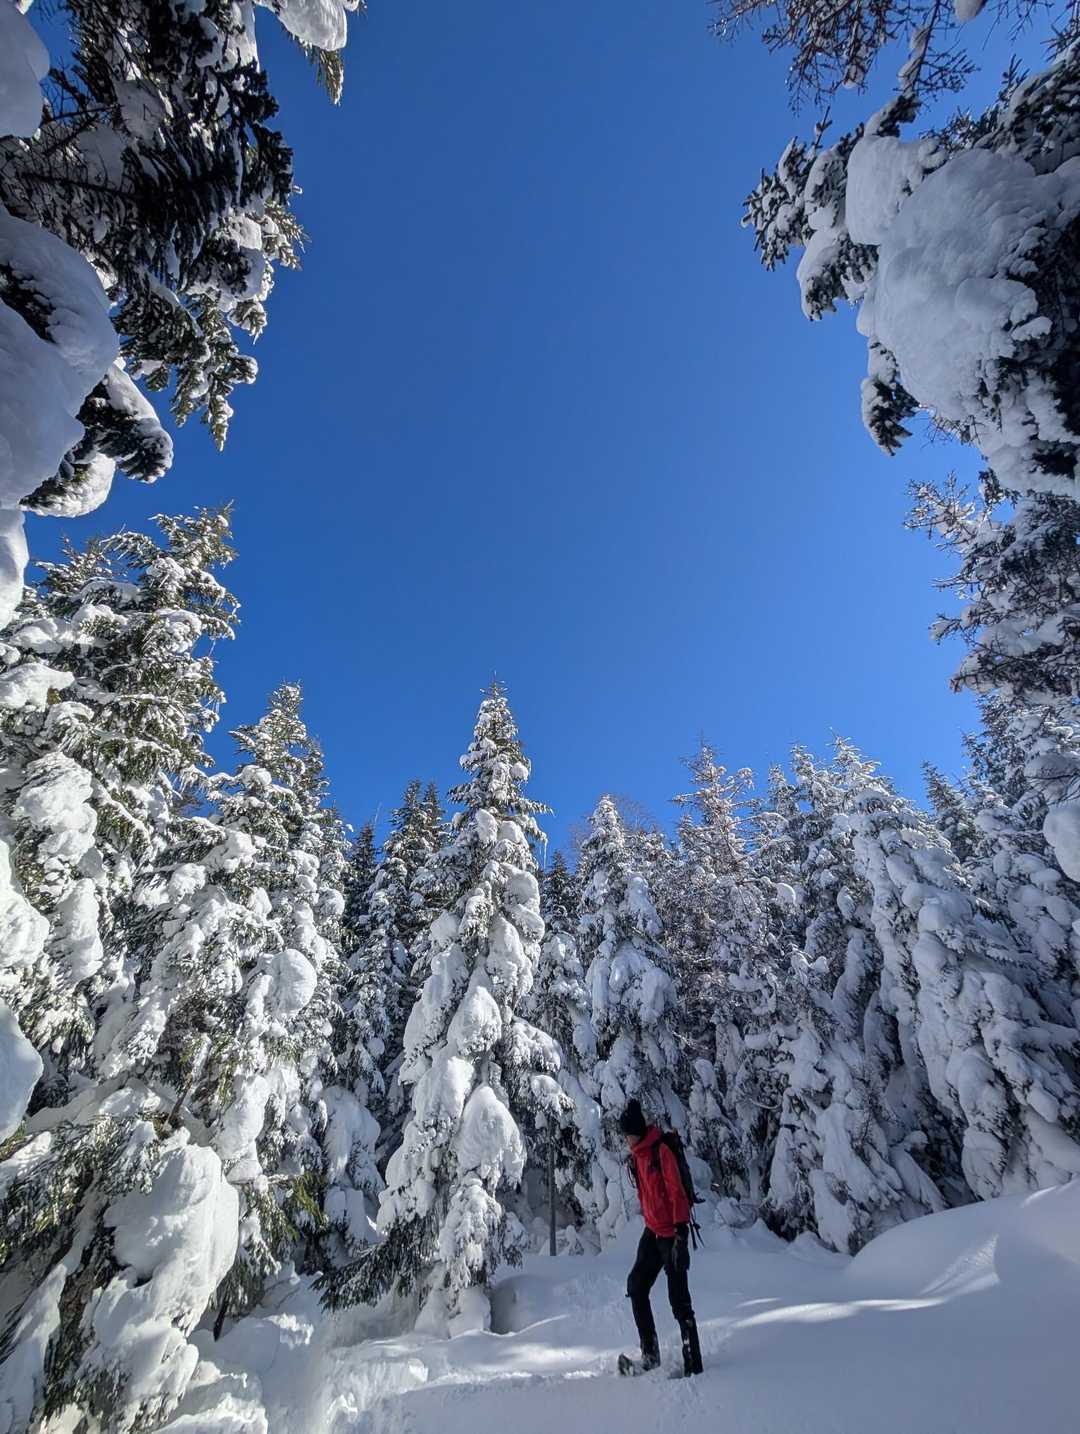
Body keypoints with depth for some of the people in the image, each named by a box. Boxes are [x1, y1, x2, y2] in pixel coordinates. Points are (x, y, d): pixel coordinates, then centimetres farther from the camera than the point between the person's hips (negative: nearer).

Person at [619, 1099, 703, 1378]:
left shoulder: (661, 1151, -19)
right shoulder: (637, 1155, 8)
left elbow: (676, 1193, -22)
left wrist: (681, 1232, -25)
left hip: (672, 1233, -8)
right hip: (652, 1232, 8)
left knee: (678, 1298, -3)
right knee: (636, 1286, 7)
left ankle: (693, 1363, 10)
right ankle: (651, 1356, 17)